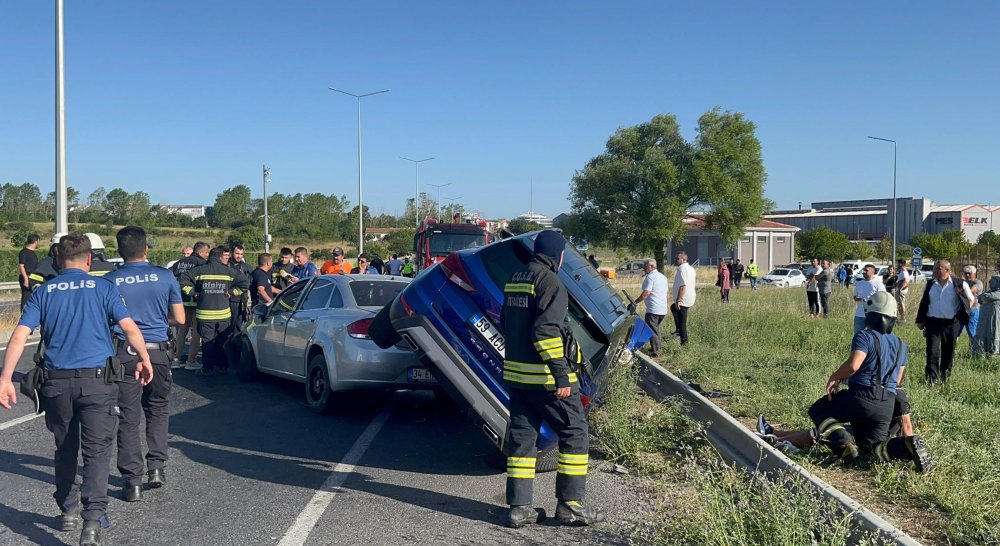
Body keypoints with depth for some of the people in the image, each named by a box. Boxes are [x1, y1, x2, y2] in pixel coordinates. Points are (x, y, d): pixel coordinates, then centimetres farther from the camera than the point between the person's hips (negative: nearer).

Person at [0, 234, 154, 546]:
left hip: (57, 382, 3)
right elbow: (129, 327, -8)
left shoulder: (44, 292, 7)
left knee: (65, 449, 19)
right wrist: (144, 359, 3)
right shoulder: (103, 288, 1)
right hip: (97, 380, -3)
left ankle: (69, 511, 29)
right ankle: (93, 519, -13)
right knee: (97, 450, -1)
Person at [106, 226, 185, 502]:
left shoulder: (110, 281, -3)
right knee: (158, 409, 20)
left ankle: (132, 481, 6)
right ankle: (156, 466, 13)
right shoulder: (164, 276, -2)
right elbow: (178, 318, 2)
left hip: (125, 353, -1)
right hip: (158, 351, 1)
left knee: (129, 417, 5)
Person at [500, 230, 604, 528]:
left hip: (515, 372, 8)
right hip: (545, 377, -8)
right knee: (574, 432, 3)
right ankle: (570, 504, 5)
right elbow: (546, 330, -22)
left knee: (522, 435, 10)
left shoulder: (515, 279, 14)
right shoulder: (550, 282, -13)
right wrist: (562, 376, -21)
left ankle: (519, 506, 13)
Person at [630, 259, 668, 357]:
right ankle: (658, 346, 27)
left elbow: (646, 293, -20)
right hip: (663, 309, 9)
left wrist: (634, 303, -18)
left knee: (652, 330, -2)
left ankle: (655, 352, -2)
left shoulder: (650, 277, -12)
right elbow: (668, 293, 22)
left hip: (653, 309, -9)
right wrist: (667, 305, 30)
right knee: (656, 328, 22)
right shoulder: (663, 276, 16)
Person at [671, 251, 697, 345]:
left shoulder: (682, 270, -20)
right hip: (690, 300, 11)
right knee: (673, 307, 32)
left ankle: (684, 341, 3)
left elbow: (683, 286, -28)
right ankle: (678, 329, 35)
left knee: (682, 322, -2)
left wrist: (678, 300, -25)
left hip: (683, 301, -11)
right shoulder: (691, 269, 11)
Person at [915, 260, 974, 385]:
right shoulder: (930, 285, 4)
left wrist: (961, 316, 3)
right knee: (932, 351, -6)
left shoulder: (960, 284, -5)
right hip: (932, 322, 1)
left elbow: (970, 300, 8)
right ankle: (932, 379, -5)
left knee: (948, 352, 11)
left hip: (951, 324, -1)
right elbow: (924, 303, 12)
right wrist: (920, 321, 12)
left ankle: (945, 376, 27)